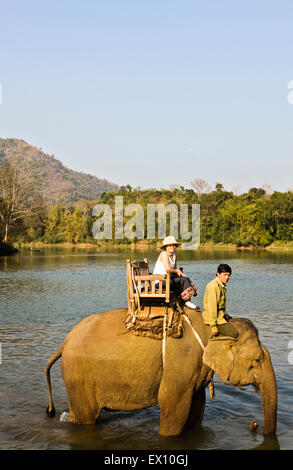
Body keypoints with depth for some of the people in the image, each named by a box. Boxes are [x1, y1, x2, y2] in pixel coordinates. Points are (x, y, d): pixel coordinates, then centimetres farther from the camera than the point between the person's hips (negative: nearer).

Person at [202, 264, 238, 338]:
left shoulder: (222, 286, 10)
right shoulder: (213, 286, -21)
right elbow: (212, 307, -24)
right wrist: (213, 326, -24)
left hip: (221, 315, 10)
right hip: (213, 317, -10)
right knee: (234, 334, -18)